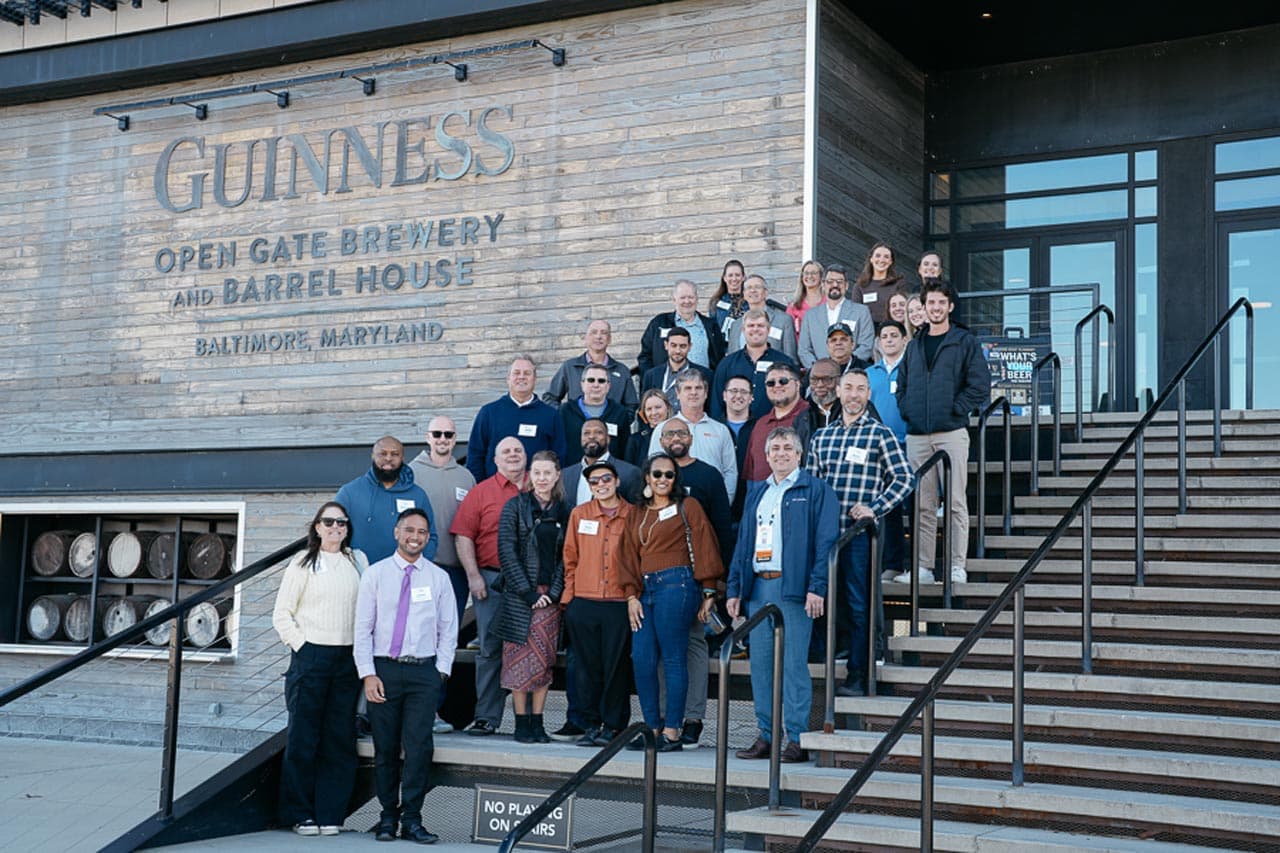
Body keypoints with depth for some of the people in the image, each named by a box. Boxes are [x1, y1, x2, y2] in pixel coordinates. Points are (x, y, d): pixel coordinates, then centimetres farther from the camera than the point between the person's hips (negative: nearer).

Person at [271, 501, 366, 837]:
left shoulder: (358, 561, 11)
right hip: (311, 657, -3)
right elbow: (281, 614, 2)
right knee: (303, 738, 0)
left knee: (339, 739, 4)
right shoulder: (303, 563, 2)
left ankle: (330, 814, 10)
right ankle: (300, 815, 9)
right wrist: (301, 645, -7)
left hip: (348, 659, 3)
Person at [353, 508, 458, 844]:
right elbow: (362, 628, 3)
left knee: (419, 746, -6)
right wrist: (368, 674, -5)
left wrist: (441, 671, 0)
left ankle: (411, 819, 1)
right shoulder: (375, 574, 4)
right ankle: (388, 817, 15)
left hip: (424, 670, 0)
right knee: (385, 748, 4)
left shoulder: (439, 577, 7)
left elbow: (448, 630, 10)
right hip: (384, 668, 0)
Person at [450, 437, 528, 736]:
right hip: (492, 580, -1)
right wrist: (473, 576, -7)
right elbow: (464, 536, 1)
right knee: (490, 649, 0)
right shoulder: (481, 492, 6)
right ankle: (487, 716, 5)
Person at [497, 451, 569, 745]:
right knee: (520, 657, -3)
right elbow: (507, 551, -5)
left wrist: (555, 591, -5)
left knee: (544, 659, 3)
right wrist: (528, 592, -11)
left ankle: (538, 723, 9)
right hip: (520, 595, -2)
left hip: (549, 596, 3)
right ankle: (521, 723, 3)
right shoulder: (515, 507, 1)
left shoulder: (563, 512, 10)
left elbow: (565, 556, 8)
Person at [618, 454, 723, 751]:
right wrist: (631, 595, 3)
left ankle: (672, 731, -2)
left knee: (673, 658, -6)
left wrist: (708, 593, -2)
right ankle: (652, 728, 7)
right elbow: (629, 555, 14)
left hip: (677, 585, -5)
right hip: (645, 589, 5)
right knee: (642, 660, -2)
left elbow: (704, 548, 2)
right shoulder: (637, 513, 18)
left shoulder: (687, 507, 4)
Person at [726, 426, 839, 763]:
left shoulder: (815, 490, 1)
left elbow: (825, 541, -6)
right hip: (757, 586, 6)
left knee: (794, 663, -6)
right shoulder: (756, 492, 19)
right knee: (760, 662, 6)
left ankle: (797, 738, -2)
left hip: (792, 586, -6)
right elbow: (743, 542, 20)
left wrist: (816, 587, -15)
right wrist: (734, 588, 13)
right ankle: (766, 735, 13)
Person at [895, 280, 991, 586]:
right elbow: (901, 385, 22)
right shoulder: (914, 345, 17)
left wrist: (954, 409, -9)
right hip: (917, 435, 4)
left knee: (955, 502, -4)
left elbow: (980, 386, -4)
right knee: (922, 504, 5)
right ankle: (922, 567, 7)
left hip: (951, 432, -4)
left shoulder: (965, 342, 3)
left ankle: (957, 566, -1)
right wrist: (907, 411, 6)